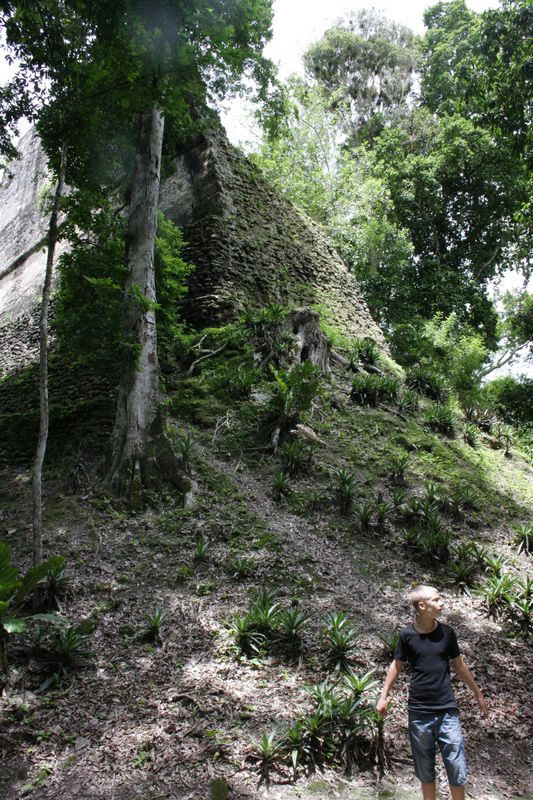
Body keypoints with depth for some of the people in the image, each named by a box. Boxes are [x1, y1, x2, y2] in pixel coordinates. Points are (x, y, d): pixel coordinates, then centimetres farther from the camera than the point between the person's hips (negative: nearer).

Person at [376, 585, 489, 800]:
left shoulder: (446, 632, -2)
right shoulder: (407, 635, -6)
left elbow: (459, 665, 11)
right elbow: (396, 667, 4)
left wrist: (478, 694, 17)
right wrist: (383, 697, 3)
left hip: (447, 710, 1)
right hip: (419, 712, -1)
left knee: (457, 768, 2)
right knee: (425, 769, 11)